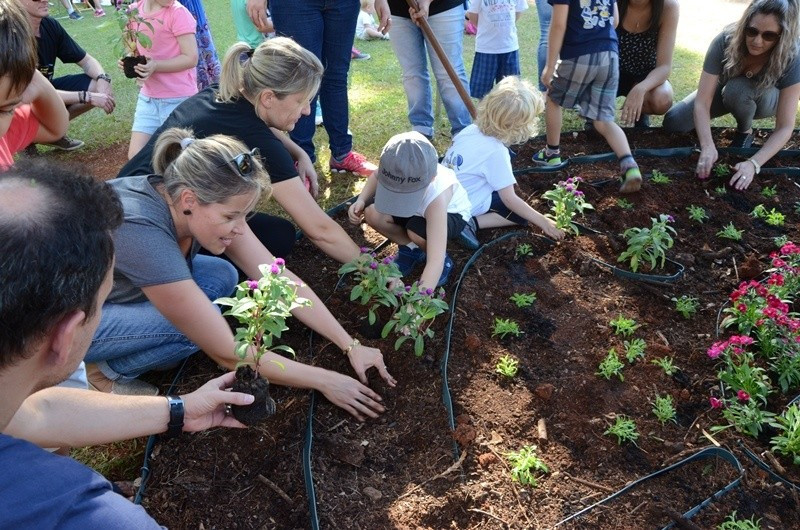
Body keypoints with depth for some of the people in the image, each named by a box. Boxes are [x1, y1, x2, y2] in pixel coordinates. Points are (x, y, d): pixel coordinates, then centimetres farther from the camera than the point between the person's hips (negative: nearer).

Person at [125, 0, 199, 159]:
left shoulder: (178, 13, -13)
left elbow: (191, 58, -15)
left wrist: (155, 66, -24)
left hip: (178, 99, -5)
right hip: (148, 97, 6)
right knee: (135, 156, 3)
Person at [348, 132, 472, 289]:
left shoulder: (437, 196, -44)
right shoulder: (394, 168, -31)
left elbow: (435, 261, -47)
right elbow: (377, 177, -2)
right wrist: (361, 201, -20)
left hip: (451, 212, -5)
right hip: (419, 209, 5)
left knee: (416, 231, -36)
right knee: (372, 214, -19)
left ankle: (444, 259, -3)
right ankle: (411, 249, 6)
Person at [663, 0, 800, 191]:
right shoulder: (725, 42, -33)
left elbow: (784, 127, -33)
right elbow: (702, 102, -36)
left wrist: (754, 163, -49)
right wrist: (707, 147, -51)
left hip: (766, 99, -2)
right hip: (726, 93, 2)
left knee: (737, 89, -36)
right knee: (673, 122, -18)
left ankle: (745, 131, -4)